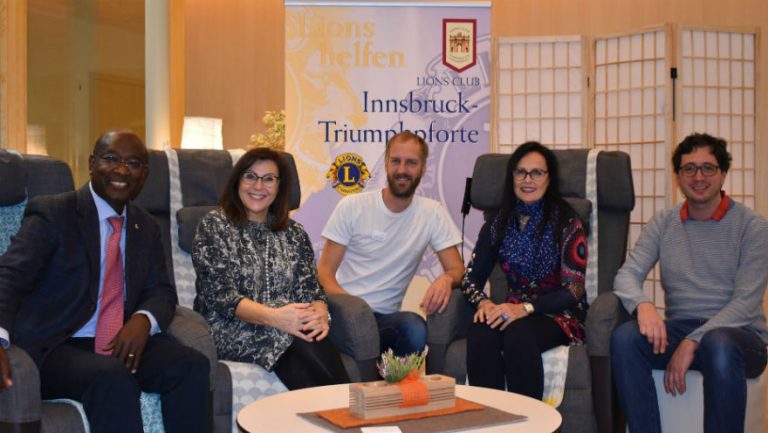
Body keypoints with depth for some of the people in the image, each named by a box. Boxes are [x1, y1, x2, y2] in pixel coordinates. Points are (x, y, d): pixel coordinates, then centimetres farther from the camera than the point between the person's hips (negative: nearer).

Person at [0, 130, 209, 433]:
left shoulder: (146, 227, 16)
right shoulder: (51, 213, -3)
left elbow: (161, 291, 13)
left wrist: (143, 320, -13)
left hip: (123, 344, 5)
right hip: (55, 348, -5)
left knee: (193, 365, -22)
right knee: (113, 377, -35)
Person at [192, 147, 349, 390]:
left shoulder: (294, 233, 16)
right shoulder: (215, 225, 3)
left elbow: (310, 289, 10)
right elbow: (220, 296, -7)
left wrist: (319, 315, -15)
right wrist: (274, 317, -22)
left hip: (289, 325, 4)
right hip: (234, 330, -3)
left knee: (318, 342, -33)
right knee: (299, 345, -33)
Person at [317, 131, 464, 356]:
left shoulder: (432, 213, 3)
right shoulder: (352, 206, 0)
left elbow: (457, 270, 3)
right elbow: (325, 271, 0)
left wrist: (446, 279, -23)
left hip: (385, 317, 2)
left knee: (415, 328, -33)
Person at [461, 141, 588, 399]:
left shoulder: (566, 223, -3)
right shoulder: (498, 224, 11)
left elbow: (573, 290, -9)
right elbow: (471, 277, 9)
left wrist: (525, 308, -23)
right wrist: (483, 302, -14)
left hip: (558, 315, -3)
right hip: (512, 312, 3)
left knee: (518, 334, -36)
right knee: (480, 334, -31)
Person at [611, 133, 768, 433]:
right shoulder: (663, 223, 10)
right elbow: (627, 275, 1)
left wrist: (693, 342, -21)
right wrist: (643, 304, -24)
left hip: (738, 333, -3)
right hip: (679, 327, 3)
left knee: (718, 345, -38)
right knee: (624, 338, -27)